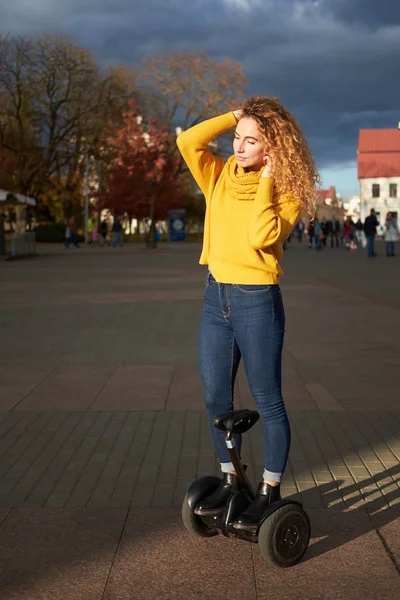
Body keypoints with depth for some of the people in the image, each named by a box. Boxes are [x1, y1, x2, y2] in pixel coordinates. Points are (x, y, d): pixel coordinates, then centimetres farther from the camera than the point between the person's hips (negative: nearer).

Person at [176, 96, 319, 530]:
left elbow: (261, 236, -24)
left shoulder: (286, 192, -7)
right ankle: (230, 480, 28)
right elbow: (188, 141, -10)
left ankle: (270, 491, 19)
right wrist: (235, 115, -3)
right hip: (215, 298, 5)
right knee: (215, 399, 12)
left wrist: (266, 180, -17)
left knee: (267, 403, 5)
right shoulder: (221, 177, 5)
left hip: (257, 302, -5)